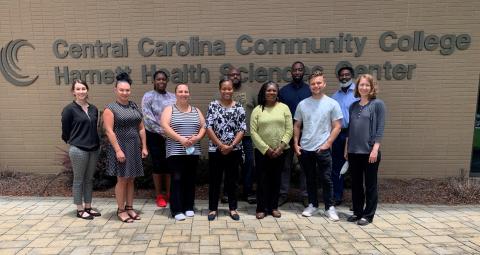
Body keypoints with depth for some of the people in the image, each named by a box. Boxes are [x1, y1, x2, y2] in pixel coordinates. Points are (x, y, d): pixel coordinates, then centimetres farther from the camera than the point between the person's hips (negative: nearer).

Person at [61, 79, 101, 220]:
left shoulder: (93, 109, 7)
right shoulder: (69, 109, -8)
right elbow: (65, 130, -2)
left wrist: (96, 143, 10)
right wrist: (73, 141, 7)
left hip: (94, 149, 5)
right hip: (78, 149, -5)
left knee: (89, 179, 13)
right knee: (79, 180, 6)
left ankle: (88, 207, 25)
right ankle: (80, 210, 17)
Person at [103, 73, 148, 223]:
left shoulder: (135, 106, 10)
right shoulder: (110, 108, -6)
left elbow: (141, 128, 11)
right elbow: (109, 131, -13)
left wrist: (144, 147, 7)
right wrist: (118, 150, -19)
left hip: (134, 147, 5)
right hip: (120, 147, -5)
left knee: (131, 179, 11)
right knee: (122, 179, 1)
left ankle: (129, 207, 22)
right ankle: (121, 210, 15)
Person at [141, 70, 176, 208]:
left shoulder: (173, 97, 9)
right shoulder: (148, 96, -2)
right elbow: (148, 118, -11)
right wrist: (161, 132, -16)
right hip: (155, 136, -3)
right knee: (158, 164, 3)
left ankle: (168, 193, 21)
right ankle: (159, 195, 16)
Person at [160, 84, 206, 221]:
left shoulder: (196, 111, 13)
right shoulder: (169, 109, 2)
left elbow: (203, 127, 9)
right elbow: (165, 127, -11)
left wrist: (197, 137, -11)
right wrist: (181, 139, -20)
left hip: (193, 152, 4)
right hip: (175, 152, -3)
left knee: (190, 179, 9)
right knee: (177, 179, -2)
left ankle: (189, 207, 20)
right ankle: (177, 210, 6)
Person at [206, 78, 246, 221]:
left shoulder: (239, 107, 1)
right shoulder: (213, 106, -1)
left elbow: (242, 129, -2)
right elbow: (208, 128, -7)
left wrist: (231, 145, -12)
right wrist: (221, 145, -12)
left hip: (234, 150, 1)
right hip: (215, 150, -1)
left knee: (232, 180, 10)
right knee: (215, 180, 8)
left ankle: (233, 208, 24)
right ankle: (213, 208, 22)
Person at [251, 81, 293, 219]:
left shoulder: (284, 108, 2)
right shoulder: (257, 110, 1)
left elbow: (289, 130, -1)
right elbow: (253, 132, -5)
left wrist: (280, 147, -11)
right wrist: (266, 149, -12)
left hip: (280, 151, 1)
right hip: (262, 151, -1)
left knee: (275, 179, 10)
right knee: (262, 180, 4)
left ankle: (274, 207, 23)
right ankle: (261, 208, 15)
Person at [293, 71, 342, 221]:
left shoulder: (332, 103, -3)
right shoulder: (302, 104, 5)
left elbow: (337, 127, -4)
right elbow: (297, 126, 10)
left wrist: (327, 144, -12)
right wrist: (296, 144, 2)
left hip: (323, 149, -3)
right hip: (305, 149, 3)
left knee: (326, 179, 3)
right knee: (310, 179, 14)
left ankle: (329, 208, 17)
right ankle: (312, 205, 27)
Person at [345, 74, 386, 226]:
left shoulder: (378, 104, -2)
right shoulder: (353, 106, 12)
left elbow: (380, 128, -8)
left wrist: (375, 149, -16)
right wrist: (346, 148, 13)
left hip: (369, 151, -5)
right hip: (354, 151, 5)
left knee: (370, 185, 6)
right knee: (356, 184, 12)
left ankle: (368, 215, 16)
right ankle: (357, 212, 25)